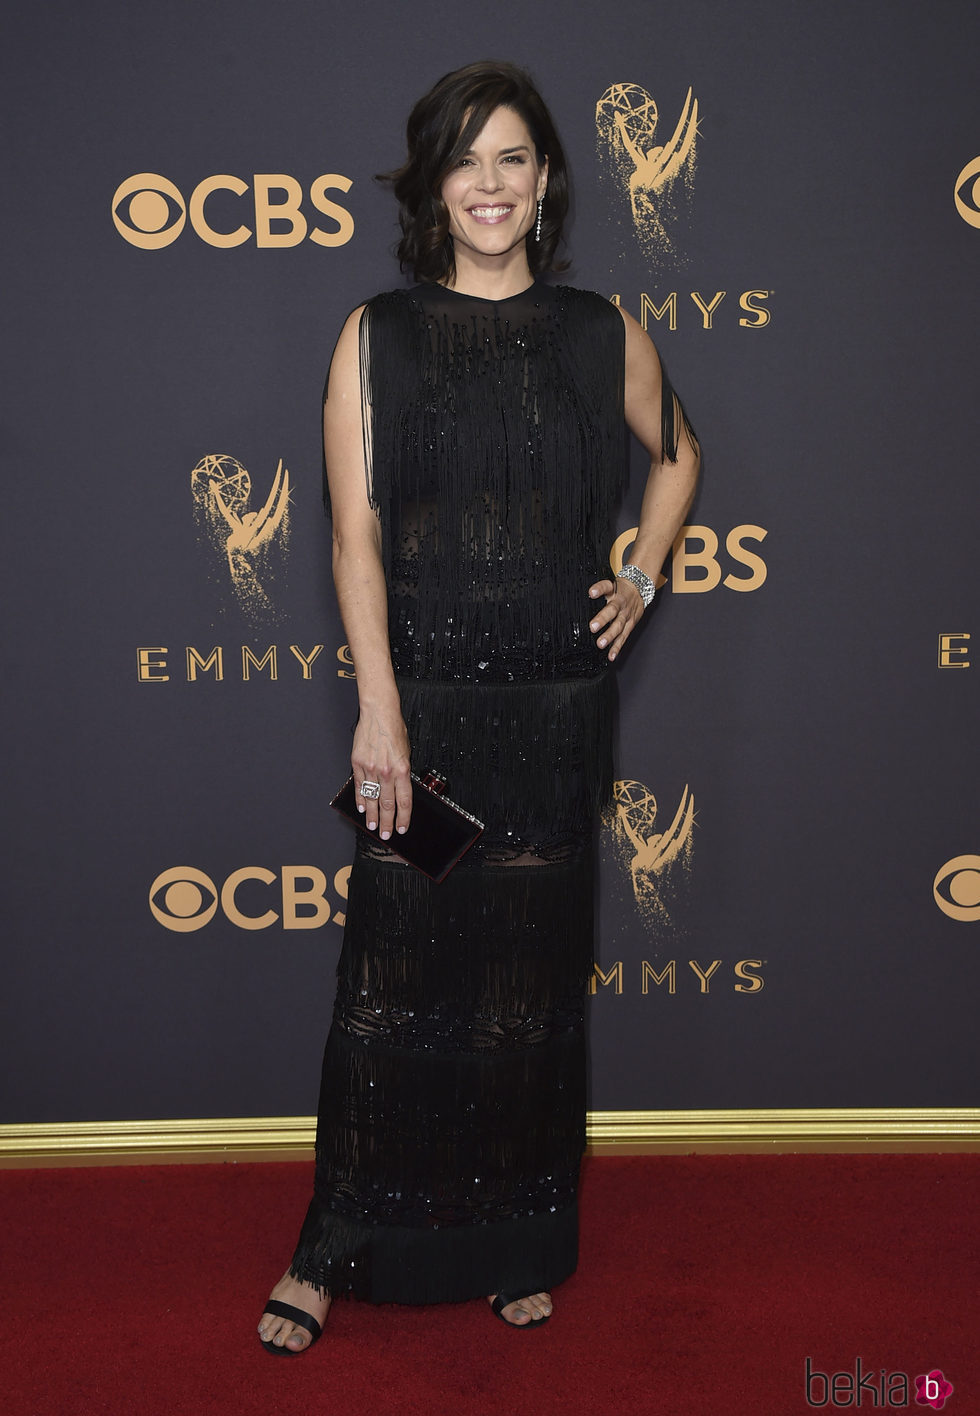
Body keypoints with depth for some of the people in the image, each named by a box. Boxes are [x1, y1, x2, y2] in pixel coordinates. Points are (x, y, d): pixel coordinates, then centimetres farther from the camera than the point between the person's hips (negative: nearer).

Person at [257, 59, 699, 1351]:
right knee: (394, 974, 2)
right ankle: (341, 1243, 19)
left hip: (556, 704, 2)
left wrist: (641, 580, 12)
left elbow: (677, 454, 25)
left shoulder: (601, 334, 7)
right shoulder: (378, 336, 1)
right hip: (423, 695, -1)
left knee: (533, 977, 10)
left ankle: (522, 1243, 26)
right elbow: (356, 529, -6)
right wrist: (379, 710, -14)